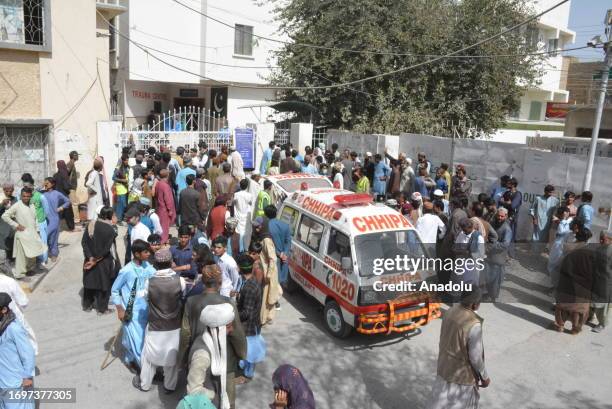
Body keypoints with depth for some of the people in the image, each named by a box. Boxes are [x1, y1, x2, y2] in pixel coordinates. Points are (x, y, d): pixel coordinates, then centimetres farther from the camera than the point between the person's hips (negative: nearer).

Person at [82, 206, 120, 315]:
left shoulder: (91, 225, -3)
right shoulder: (110, 229, -19)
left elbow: (84, 242, -4)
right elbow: (107, 248, -21)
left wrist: (90, 257, -8)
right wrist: (96, 260, -12)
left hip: (91, 260, 5)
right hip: (104, 261, -5)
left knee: (90, 280, 20)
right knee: (104, 283, 10)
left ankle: (87, 305, 34)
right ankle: (102, 308, 20)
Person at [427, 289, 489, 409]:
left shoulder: (450, 312, -9)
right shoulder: (474, 325, -33)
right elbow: (476, 357, -23)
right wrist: (485, 377, -6)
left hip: (445, 367, 7)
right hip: (462, 374, -7)